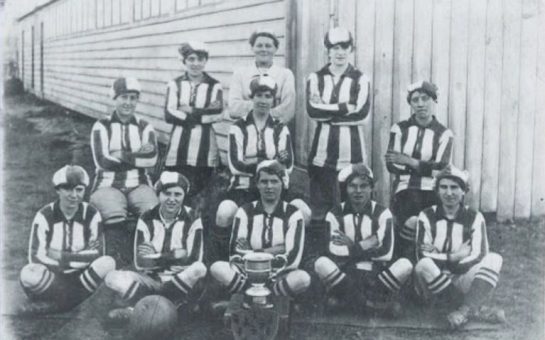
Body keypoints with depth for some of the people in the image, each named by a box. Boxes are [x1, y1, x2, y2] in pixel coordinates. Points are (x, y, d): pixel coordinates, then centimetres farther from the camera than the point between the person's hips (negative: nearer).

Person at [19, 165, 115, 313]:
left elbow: (97, 253, -9)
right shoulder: (44, 216, -6)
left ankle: (55, 303, -19)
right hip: (51, 276, -2)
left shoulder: (91, 215, -3)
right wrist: (79, 259, -19)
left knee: (107, 263, -28)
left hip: (81, 276, 2)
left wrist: (62, 257, -16)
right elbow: (36, 256, -14)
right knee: (28, 274, -33)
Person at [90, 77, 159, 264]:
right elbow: (102, 161, -8)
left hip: (138, 185, 2)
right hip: (108, 185, -2)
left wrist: (121, 155, -9)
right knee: (114, 216, -33)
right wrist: (138, 155, -6)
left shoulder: (145, 128, 13)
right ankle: (122, 262, -24)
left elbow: (152, 159, -5)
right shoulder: (102, 127, 7)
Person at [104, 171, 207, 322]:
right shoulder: (146, 220, 1)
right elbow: (140, 263, -7)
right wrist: (175, 255, -19)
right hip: (151, 280, 1)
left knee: (199, 269, -35)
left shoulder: (192, 220, -3)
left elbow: (193, 259, -12)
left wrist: (156, 257, -16)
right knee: (112, 278, -20)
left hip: (182, 281, -1)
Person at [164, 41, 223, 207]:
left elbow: (218, 114, -8)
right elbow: (169, 114, -6)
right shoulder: (175, 84, 8)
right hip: (179, 145, 0)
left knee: (200, 192, 0)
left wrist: (191, 111, -8)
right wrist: (203, 114, -8)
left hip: (205, 146, 0)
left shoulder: (214, 86, 8)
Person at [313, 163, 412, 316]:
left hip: (375, 275, 0)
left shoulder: (382, 213, 3)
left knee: (405, 265, -27)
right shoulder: (335, 214, 2)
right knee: (321, 263, -31)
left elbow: (386, 253, -9)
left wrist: (353, 248, -11)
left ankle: (346, 299, -18)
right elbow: (335, 254, -10)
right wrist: (365, 246, -14)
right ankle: (374, 303, -21)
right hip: (345, 274, 0)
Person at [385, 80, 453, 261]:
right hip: (406, 189, 0)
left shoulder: (444, 134, 9)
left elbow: (441, 169, -4)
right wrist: (426, 168, -7)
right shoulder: (399, 129, 11)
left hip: (432, 190, 1)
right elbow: (391, 165, 0)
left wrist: (409, 161, -14)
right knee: (412, 222, -32)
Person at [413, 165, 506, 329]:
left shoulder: (474, 218, 3)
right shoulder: (427, 216, 0)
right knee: (423, 266, -34)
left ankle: (464, 310, -36)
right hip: (432, 286, -2)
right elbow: (422, 256, -12)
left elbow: (478, 257, -10)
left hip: (462, 282, 2)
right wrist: (456, 257, -14)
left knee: (494, 259, -19)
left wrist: (441, 259, -16)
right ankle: (476, 309, -28)